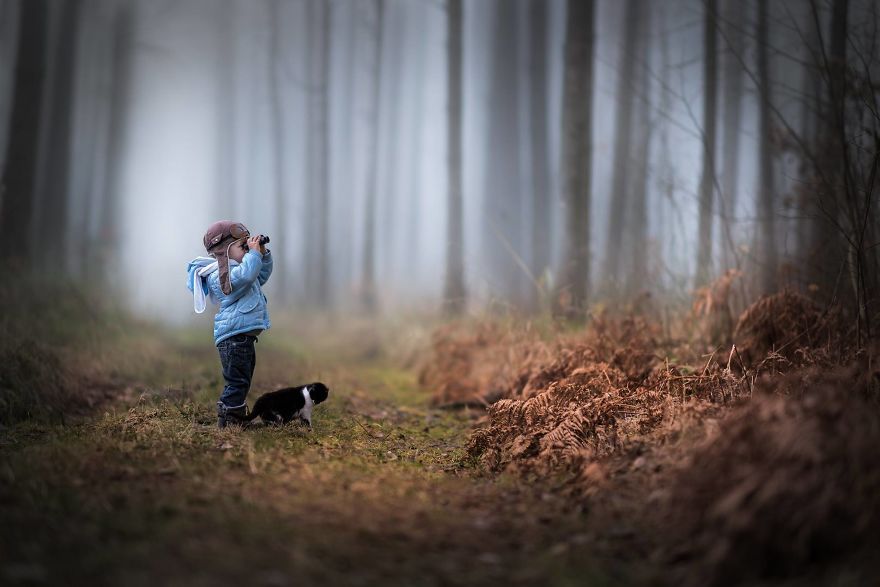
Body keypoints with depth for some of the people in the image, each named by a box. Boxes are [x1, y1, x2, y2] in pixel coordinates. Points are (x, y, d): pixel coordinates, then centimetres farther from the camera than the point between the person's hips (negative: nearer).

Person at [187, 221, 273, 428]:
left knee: (242, 382, 16)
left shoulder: (234, 269, 21)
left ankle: (233, 420, 23)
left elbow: (263, 274, 31)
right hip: (234, 335, -11)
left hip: (244, 336, 11)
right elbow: (246, 275, -30)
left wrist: (263, 253, 17)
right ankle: (228, 422, -11)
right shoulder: (220, 273, -13)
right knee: (237, 382, -13)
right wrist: (254, 253, -20)